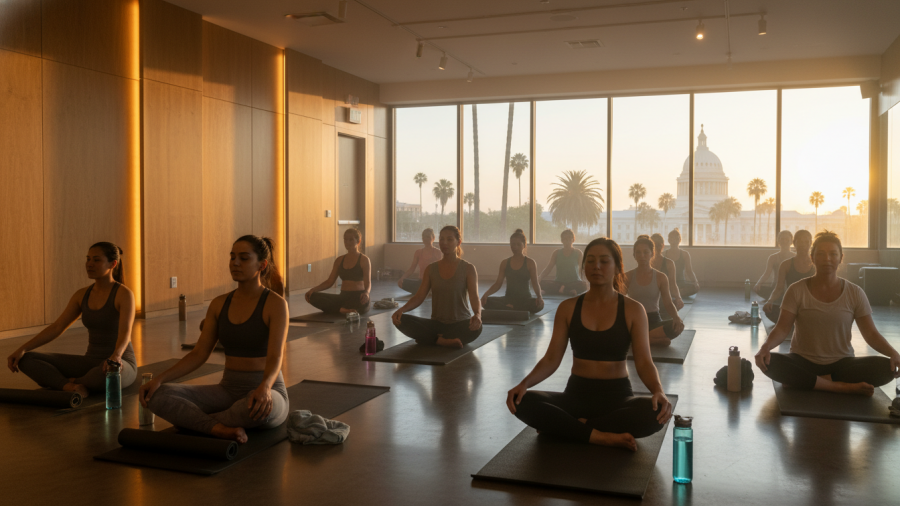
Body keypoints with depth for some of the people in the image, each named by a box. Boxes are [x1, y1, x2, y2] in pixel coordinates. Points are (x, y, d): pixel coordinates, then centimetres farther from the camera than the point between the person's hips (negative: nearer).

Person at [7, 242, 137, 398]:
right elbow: (57, 327, 4)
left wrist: (116, 356, -49)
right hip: (92, 364, 6)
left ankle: (76, 382, -10)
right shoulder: (82, 295, 7)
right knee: (26, 359, -5)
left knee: (109, 372, -45)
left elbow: (125, 332, -28)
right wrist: (22, 349, -8)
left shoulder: (124, 294, -14)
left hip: (121, 367, -6)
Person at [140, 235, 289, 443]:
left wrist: (264, 387, -45)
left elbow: (275, 358, -22)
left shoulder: (275, 303, -11)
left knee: (262, 407, -43)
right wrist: (159, 379, -11)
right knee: (158, 395, -16)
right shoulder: (219, 304, 7)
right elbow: (199, 354, 4)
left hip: (265, 393, -4)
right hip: (228, 392, 5)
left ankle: (193, 420, -15)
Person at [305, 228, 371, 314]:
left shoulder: (364, 260, -1)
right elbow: (329, 281, 12)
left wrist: (366, 293, -31)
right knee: (313, 297, -18)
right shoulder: (340, 260, 15)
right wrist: (313, 289, -5)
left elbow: (368, 283, -7)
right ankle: (342, 310, -27)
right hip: (343, 297, 6)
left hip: (357, 298, -6)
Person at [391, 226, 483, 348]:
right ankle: (443, 341, -23)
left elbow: (474, 297, -13)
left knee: (476, 328, -38)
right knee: (402, 320, -21)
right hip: (437, 323, 3)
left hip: (460, 324, -2)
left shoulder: (468, 269, -1)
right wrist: (402, 309, -20)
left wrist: (477, 315, -37)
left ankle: (432, 339, -22)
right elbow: (419, 296, 1)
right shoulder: (431, 269, 8)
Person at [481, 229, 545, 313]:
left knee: (539, 304, -37)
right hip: (508, 299, 2)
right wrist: (486, 293, -14)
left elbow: (535, 283, -5)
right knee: (487, 302, -26)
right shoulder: (504, 263, 10)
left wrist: (539, 296, -27)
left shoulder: (530, 263, 3)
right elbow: (498, 283, 7)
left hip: (525, 299, -2)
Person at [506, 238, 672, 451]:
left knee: (656, 412, -34)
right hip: (576, 395, 1)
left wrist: (658, 391, -28)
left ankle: (565, 426, -21)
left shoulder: (633, 310, -1)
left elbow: (644, 362, -7)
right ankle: (600, 437, -24)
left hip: (617, 396, 0)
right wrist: (525, 383, -19)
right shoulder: (568, 308, 3)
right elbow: (551, 359, 0)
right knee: (523, 402, -26)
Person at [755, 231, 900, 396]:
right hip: (803, 362, -1)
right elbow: (782, 328, -8)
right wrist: (766, 346, -30)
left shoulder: (854, 293, 2)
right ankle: (843, 387, -23)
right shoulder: (797, 291, -2)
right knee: (770, 363, -33)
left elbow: (871, 333, 1)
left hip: (841, 363, 1)